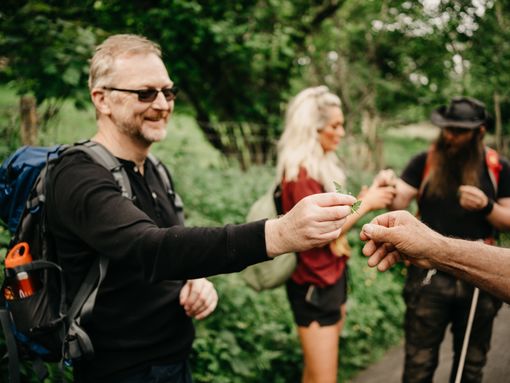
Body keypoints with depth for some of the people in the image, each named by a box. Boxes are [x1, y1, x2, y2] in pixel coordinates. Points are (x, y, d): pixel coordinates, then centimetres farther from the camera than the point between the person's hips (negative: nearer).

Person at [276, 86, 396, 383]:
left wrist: (365, 199, 0)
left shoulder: (323, 165, 9)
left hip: (334, 276, 9)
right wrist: (365, 204, -15)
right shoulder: (300, 172, -20)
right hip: (315, 285, -9)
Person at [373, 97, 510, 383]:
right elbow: (399, 205, -11)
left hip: (479, 278, 1)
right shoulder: (425, 162, -3)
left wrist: (486, 207, -18)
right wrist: (389, 189, -33)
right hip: (431, 275, -1)